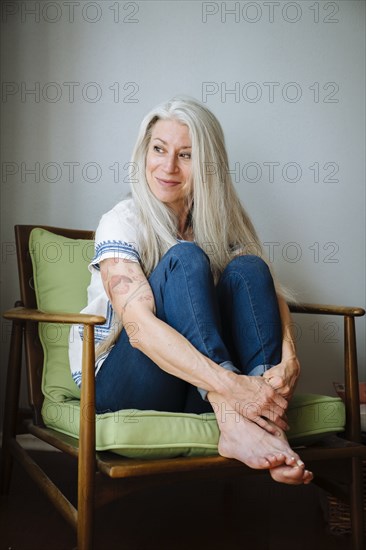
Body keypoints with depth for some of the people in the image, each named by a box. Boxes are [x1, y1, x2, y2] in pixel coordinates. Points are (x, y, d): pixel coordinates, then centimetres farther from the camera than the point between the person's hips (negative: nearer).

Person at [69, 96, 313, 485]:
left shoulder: (220, 222, 5)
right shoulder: (123, 222, -11)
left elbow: (268, 290, -7)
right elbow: (140, 326, -27)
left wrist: (288, 359, -29)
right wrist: (229, 385, -39)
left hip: (199, 390, 4)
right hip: (122, 384, -4)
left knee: (247, 268, -19)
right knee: (184, 257, -26)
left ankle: (271, 429, -35)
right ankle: (235, 424, -41)